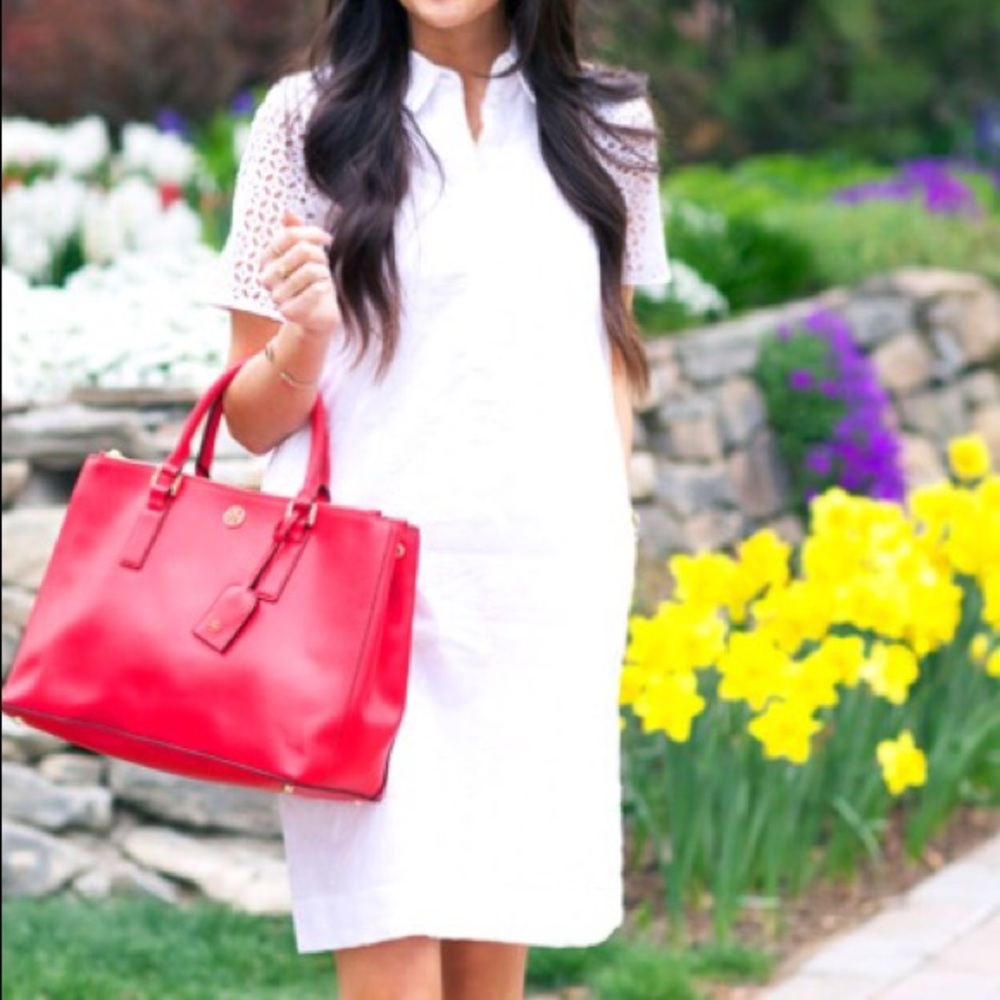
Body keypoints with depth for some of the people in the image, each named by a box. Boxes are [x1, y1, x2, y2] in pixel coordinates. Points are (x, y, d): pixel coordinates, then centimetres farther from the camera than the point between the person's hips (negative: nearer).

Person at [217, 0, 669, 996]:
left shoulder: (606, 126, 8)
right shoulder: (308, 118, 0)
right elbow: (252, 419, 2)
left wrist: (604, 564, 9)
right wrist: (305, 335, -18)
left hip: (549, 593, 3)